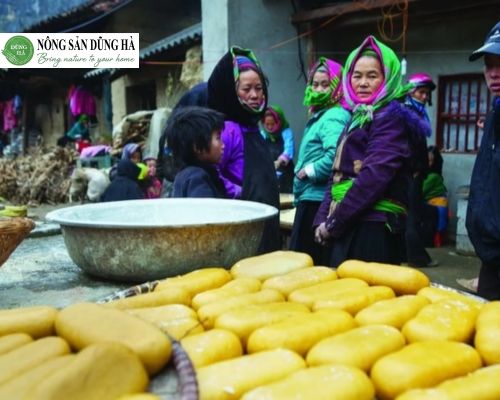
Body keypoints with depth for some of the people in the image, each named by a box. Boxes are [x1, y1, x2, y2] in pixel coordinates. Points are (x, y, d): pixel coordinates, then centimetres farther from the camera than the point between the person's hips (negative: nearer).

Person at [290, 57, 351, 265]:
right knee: (316, 260, 18)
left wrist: (309, 171, -16)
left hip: (318, 200, -10)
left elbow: (335, 156, -31)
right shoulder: (319, 116, 17)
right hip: (312, 198, 10)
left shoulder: (334, 117, -13)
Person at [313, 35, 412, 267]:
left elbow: (374, 175, -18)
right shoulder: (358, 116, 17)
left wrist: (334, 222, -13)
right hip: (350, 225, 8)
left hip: (374, 227, -8)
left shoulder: (391, 116, -8)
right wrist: (323, 218, 4)